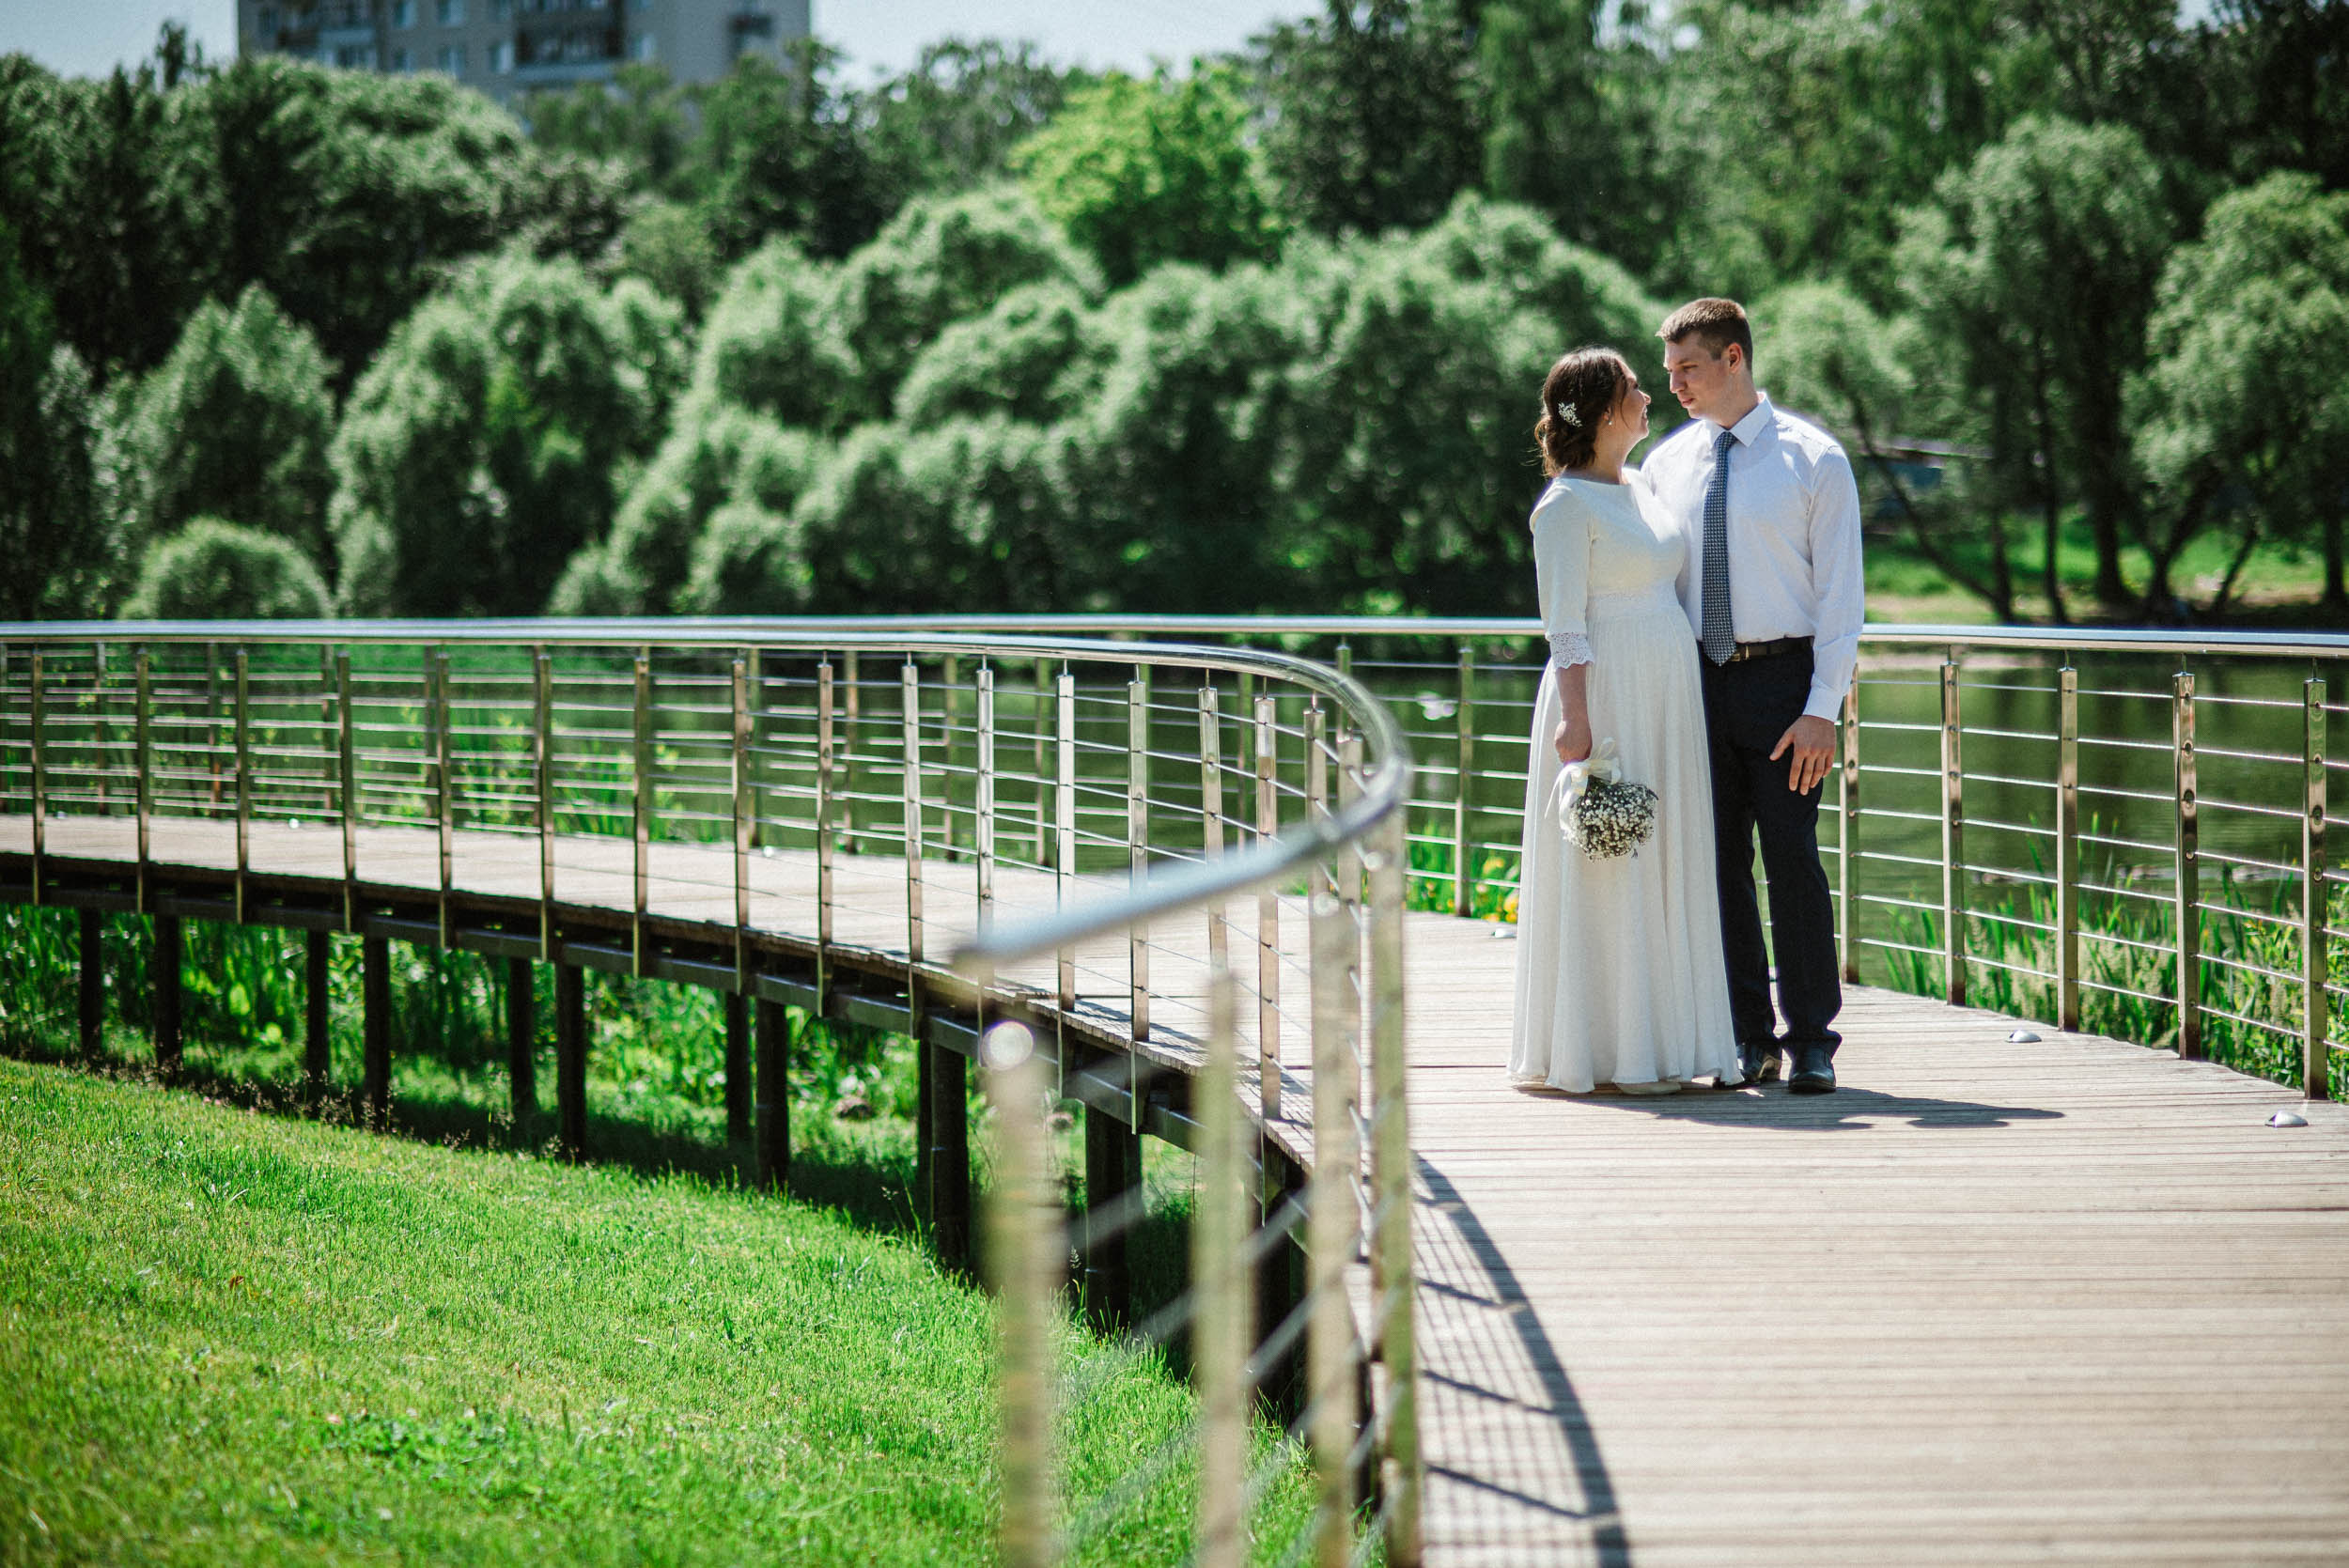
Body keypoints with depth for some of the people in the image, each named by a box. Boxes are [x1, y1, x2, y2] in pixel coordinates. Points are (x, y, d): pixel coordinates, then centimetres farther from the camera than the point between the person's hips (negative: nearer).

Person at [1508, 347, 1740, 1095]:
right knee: (1609, 869, -5)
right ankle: (1609, 1050, -1)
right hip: (1606, 692, -8)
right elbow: (1565, 623, -13)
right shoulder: (1566, 504, -9)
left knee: (1668, 861, 9)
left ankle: (1664, 1040, 14)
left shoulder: (1643, 488, 15)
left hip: (1667, 696, 8)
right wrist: (1574, 717, -20)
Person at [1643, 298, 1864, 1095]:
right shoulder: (1666, 464, 10)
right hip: (1694, 680, 4)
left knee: (1793, 860, -5)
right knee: (1718, 865, 4)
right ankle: (1748, 1040, 12)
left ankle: (1812, 1043, 2)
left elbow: (1839, 591, -4)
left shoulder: (1813, 460, -2)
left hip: (1781, 679, -4)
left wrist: (1823, 708, -12)